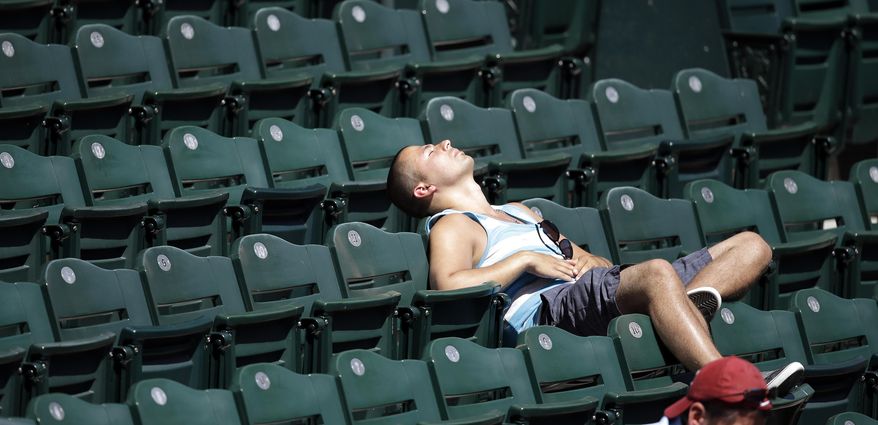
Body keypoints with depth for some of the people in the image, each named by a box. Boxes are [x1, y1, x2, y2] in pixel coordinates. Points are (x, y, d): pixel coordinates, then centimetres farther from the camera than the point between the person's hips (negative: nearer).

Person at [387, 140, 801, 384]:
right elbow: (449, 284, -10)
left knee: (751, 246, 2)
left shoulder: (517, 213, 39)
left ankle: (698, 298, -33)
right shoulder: (453, 226, 12)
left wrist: (589, 261, 9)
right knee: (658, 273, -40)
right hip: (547, 307, -9)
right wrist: (526, 260, -6)